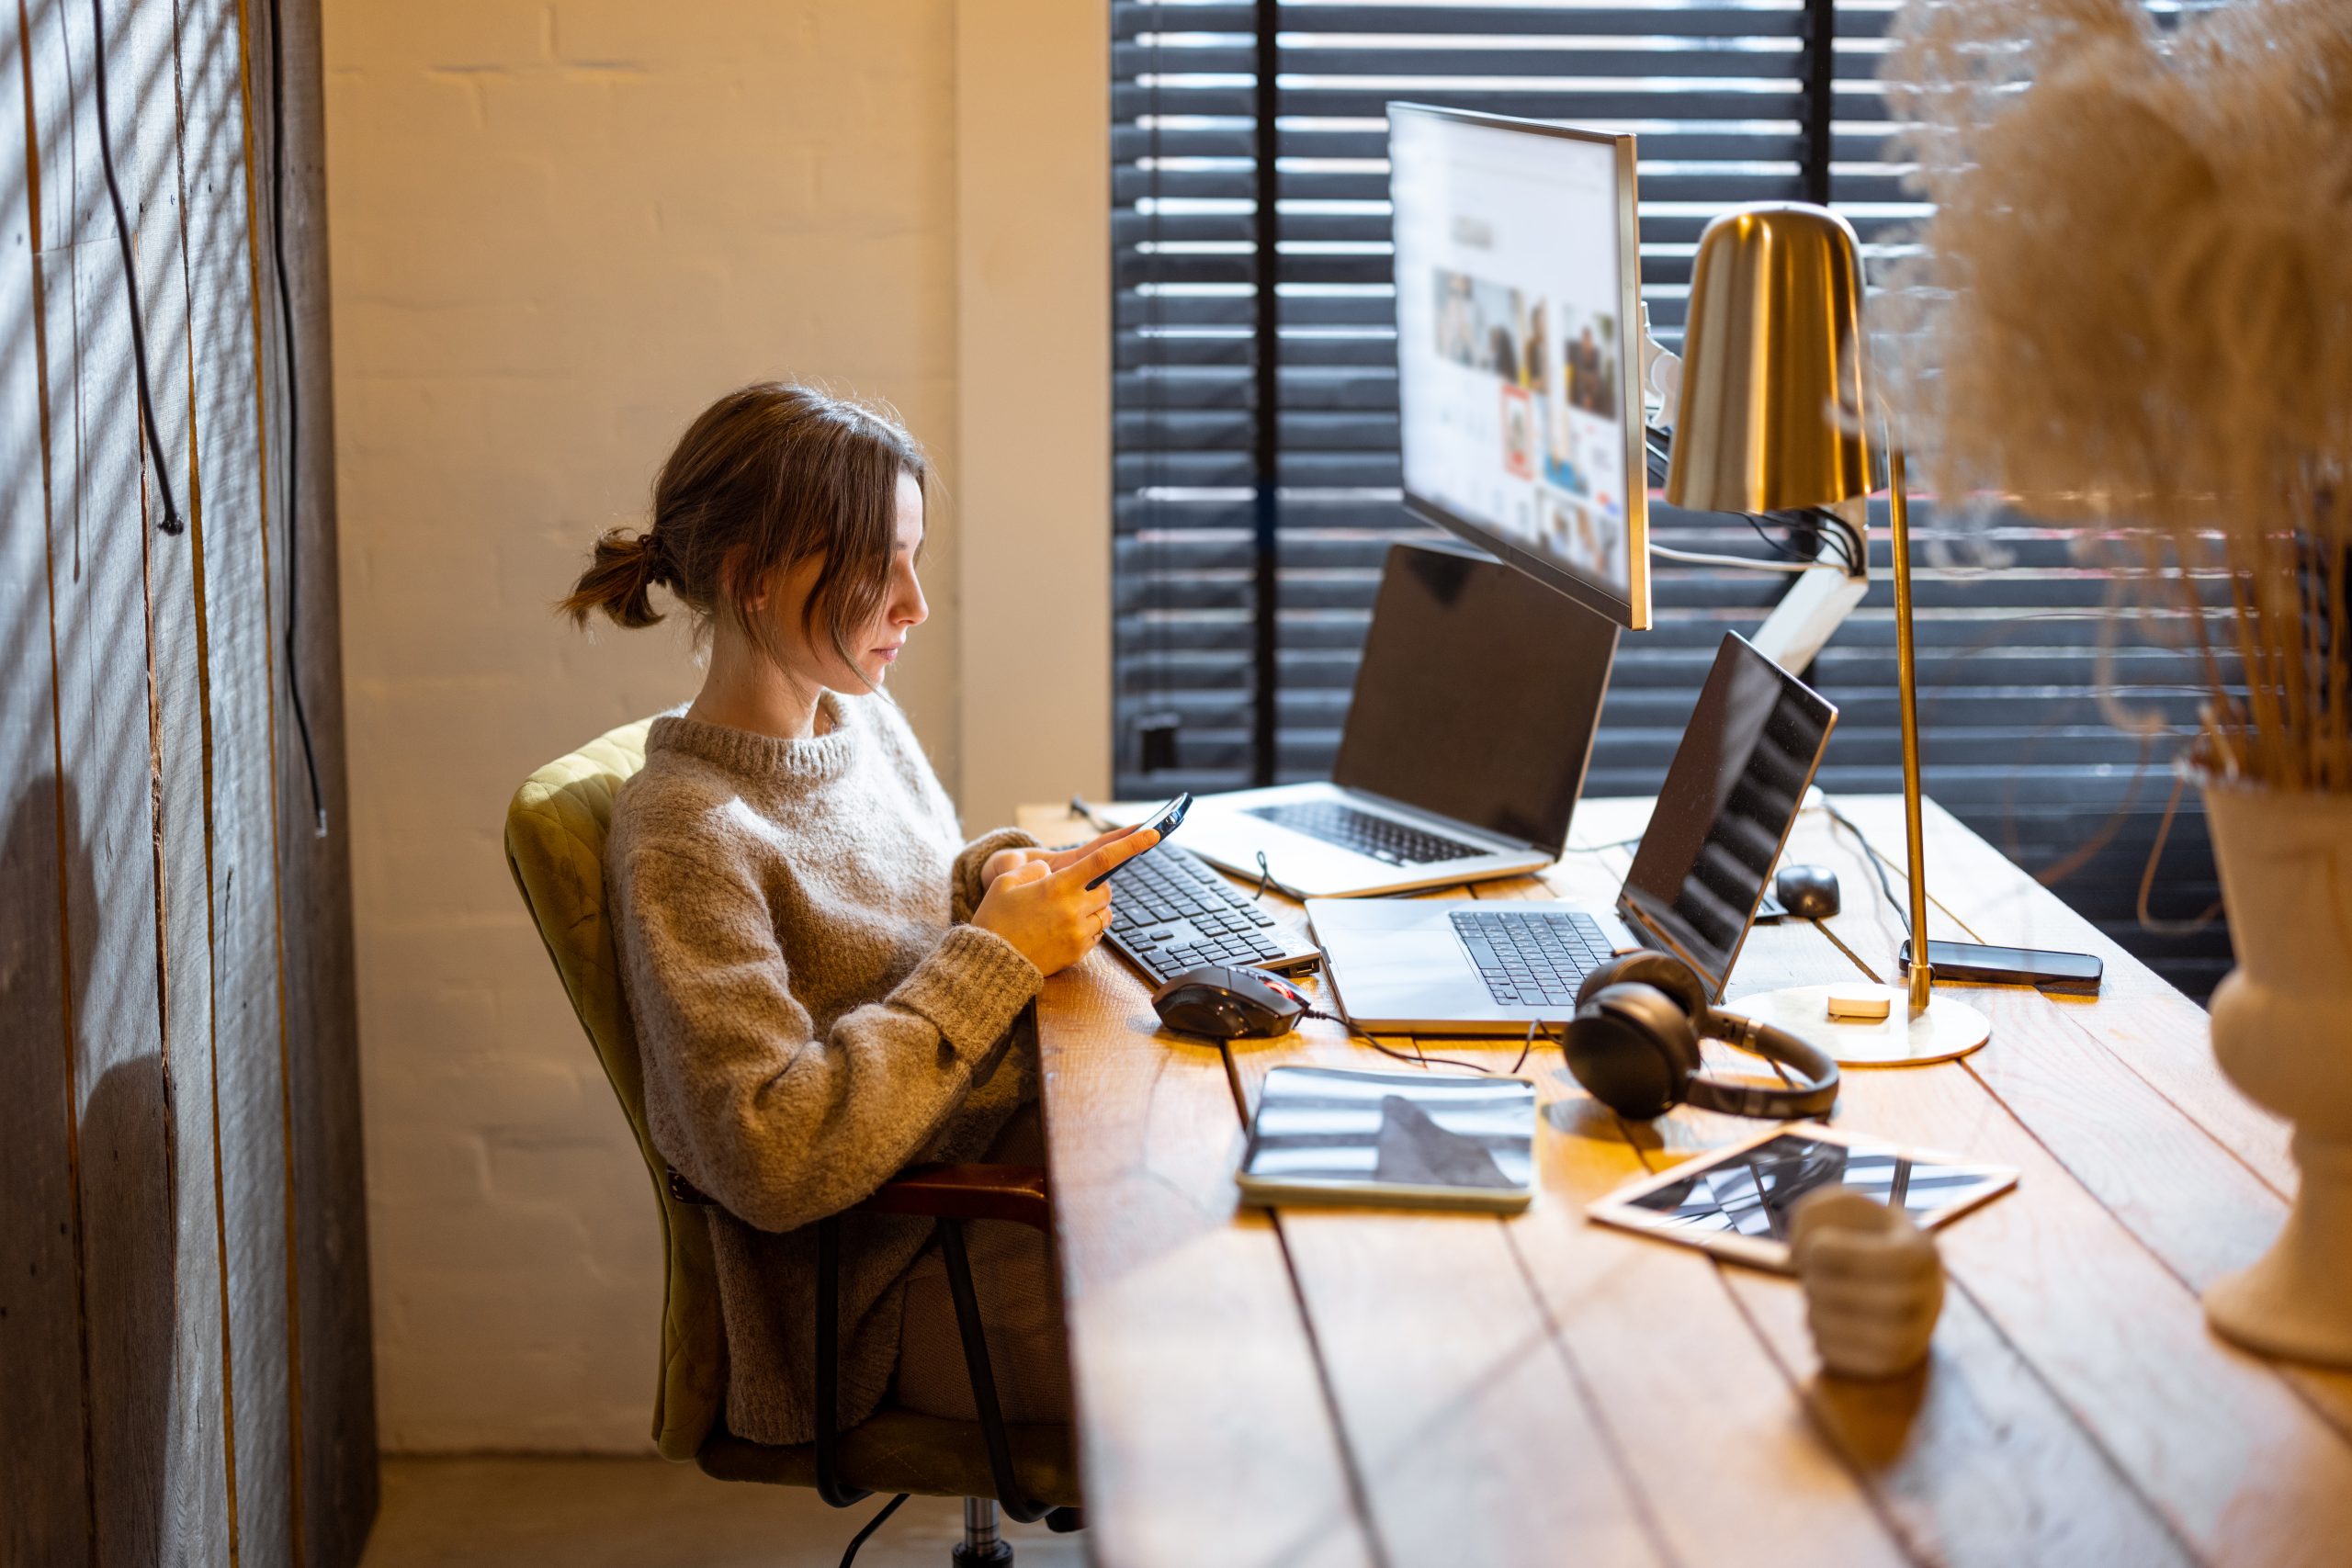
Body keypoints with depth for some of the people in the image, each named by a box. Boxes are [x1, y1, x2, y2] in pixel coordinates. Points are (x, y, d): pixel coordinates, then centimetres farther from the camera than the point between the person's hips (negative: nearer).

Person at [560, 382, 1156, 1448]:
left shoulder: (862, 720, 6)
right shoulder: (683, 835, -19)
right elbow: (772, 1160, -25)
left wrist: (993, 874, 0)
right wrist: (995, 954, -21)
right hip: (902, 1286, -8)